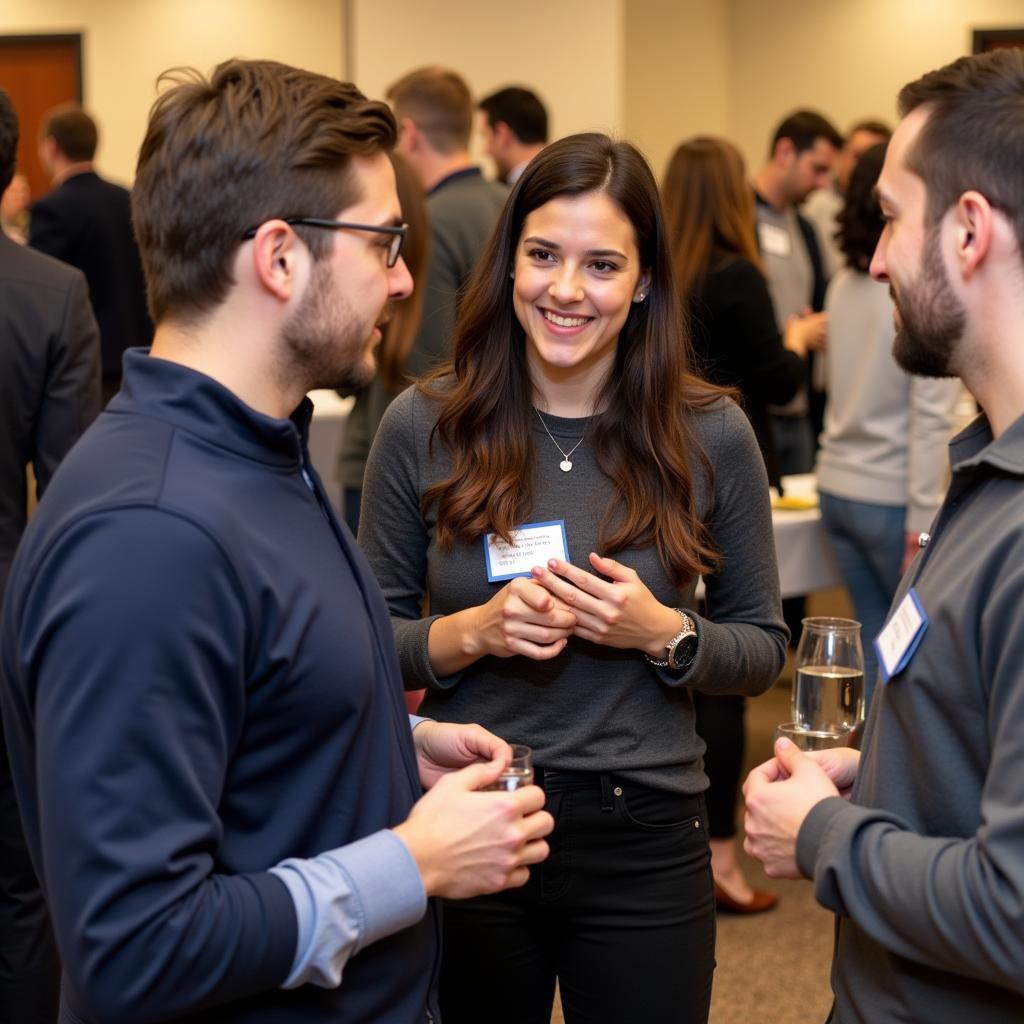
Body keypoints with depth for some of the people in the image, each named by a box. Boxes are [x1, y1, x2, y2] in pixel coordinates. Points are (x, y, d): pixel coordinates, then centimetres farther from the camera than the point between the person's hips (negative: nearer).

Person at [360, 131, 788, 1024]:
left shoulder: (711, 434, -5)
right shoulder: (422, 426, -5)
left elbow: (763, 647, 3)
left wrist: (665, 633, -16)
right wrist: (471, 632, -17)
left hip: (645, 843, 0)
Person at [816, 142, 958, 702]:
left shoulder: (844, 284, 7)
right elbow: (930, 415, -18)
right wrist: (922, 525, -18)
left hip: (837, 485, 7)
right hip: (892, 497, -7)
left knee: (877, 640, 14)